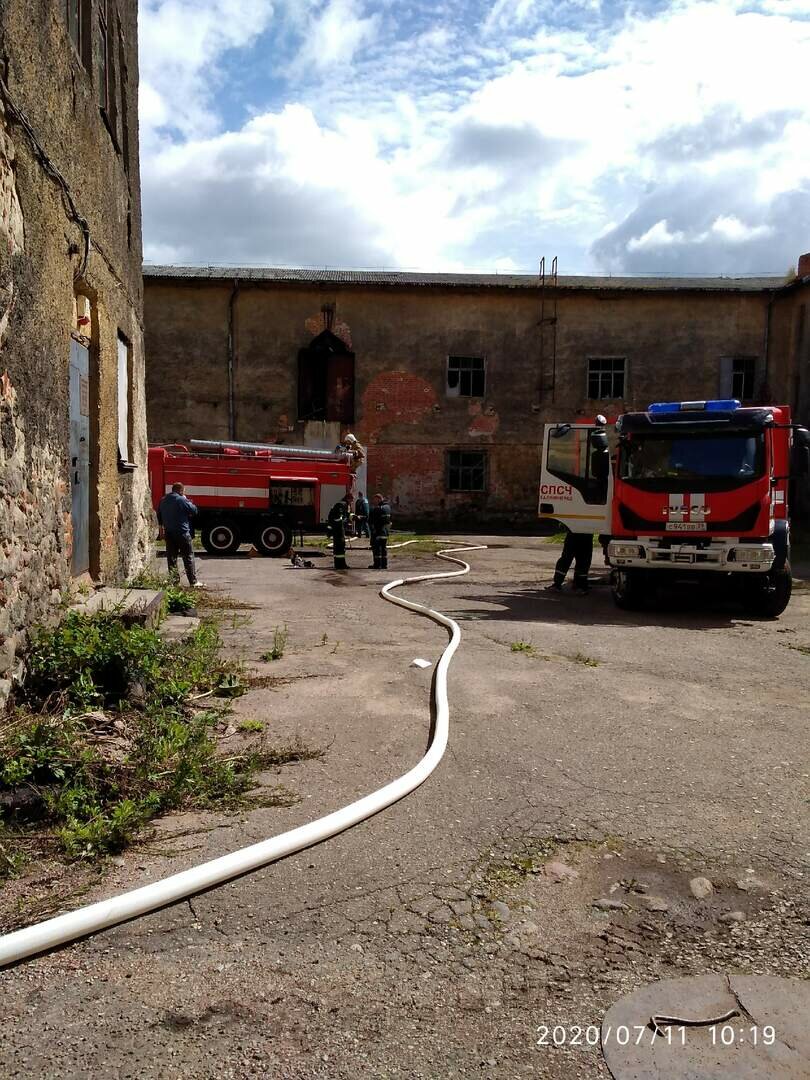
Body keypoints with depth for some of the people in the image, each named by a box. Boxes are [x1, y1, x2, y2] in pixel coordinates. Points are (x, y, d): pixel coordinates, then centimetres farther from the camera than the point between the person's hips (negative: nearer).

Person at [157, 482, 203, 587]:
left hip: (168, 533, 6)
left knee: (171, 557, 11)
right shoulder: (181, 500, -12)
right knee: (188, 557, -1)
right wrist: (188, 501, 8)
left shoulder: (163, 500, 11)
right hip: (182, 533, -6)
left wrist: (162, 530, 27)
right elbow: (194, 511, -7)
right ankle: (193, 582, -1)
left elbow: (159, 516, 18)